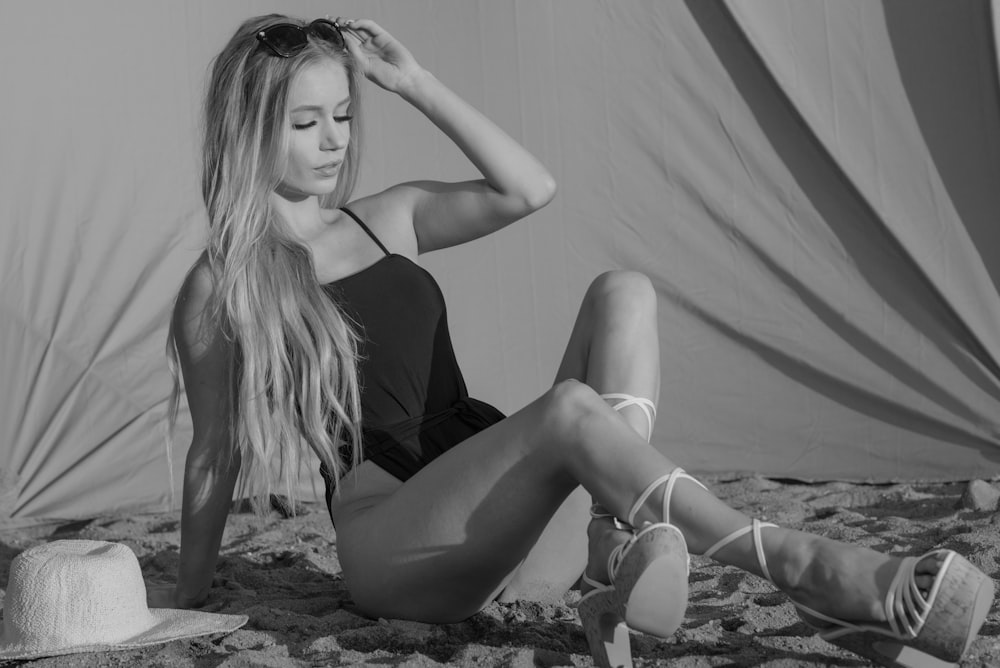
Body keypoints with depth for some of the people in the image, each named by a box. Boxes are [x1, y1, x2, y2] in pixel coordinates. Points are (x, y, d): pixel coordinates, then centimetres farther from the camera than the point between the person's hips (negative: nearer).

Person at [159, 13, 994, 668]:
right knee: (572, 410, -34)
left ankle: (613, 545, -30)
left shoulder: (389, 220, 15)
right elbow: (214, 454, 8)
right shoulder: (222, 289, 1)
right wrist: (188, 597, 13)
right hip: (393, 546, -6)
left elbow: (529, 189, 2)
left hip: (510, 522, 6)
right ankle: (813, 576, -40)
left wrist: (415, 83, 2)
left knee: (623, 293, -14)